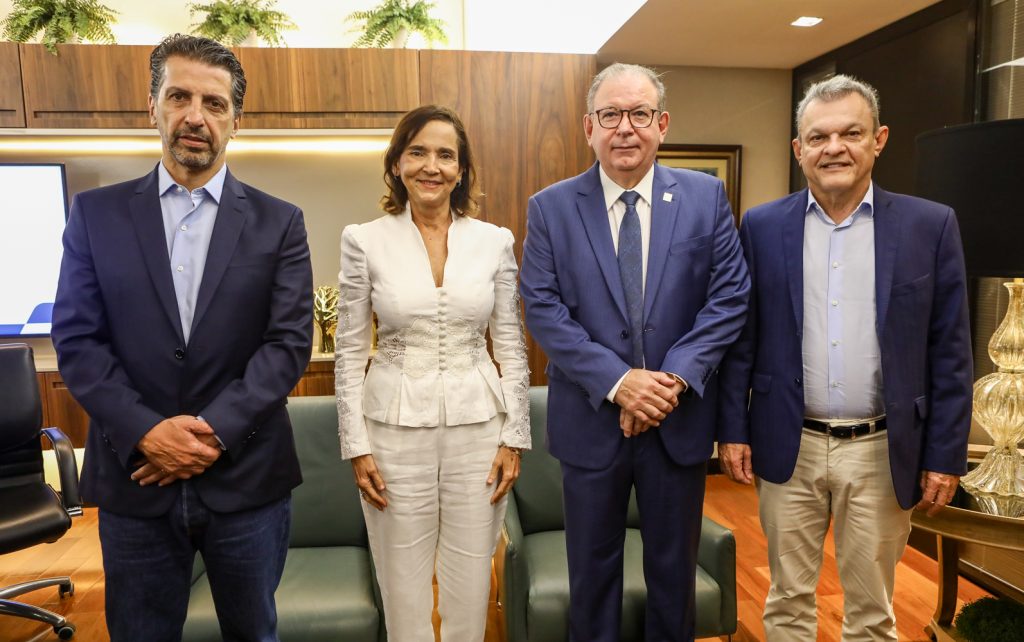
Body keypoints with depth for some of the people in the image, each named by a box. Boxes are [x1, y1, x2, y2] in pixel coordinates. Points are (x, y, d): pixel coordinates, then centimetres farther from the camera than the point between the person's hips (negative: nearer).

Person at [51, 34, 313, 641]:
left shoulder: (278, 222, 0)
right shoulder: (96, 214, 3)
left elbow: (290, 342, -7)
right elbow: (77, 339, -2)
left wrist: (215, 431, -16)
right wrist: (146, 433, -14)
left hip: (247, 477, 0)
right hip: (135, 478, 1)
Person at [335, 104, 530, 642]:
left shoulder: (495, 241, 0)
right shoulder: (365, 241, -3)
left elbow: (511, 346, 3)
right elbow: (349, 352, 0)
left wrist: (515, 437, 1)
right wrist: (356, 446, -3)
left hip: (477, 427, 1)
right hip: (396, 430, -1)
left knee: (471, 580, 13)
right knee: (403, 582, 13)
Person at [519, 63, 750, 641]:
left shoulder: (706, 196, -1)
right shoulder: (550, 208, -3)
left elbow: (730, 296, -5)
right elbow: (543, 309, -10)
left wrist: (675, 378, -16)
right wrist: (617, 381, -19)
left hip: (680, 419, 1)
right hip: (591, 420, 0)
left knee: (675, 568, 20)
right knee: (593, 569, 18)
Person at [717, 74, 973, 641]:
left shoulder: (931, 226, -2)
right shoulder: (762, 226, -1)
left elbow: (950, 354, 0)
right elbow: (741, 339, 2)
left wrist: (945, 455, -1)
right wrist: (732, 429, 0)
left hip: (882, 452, 0)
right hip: (788, 447, 1)